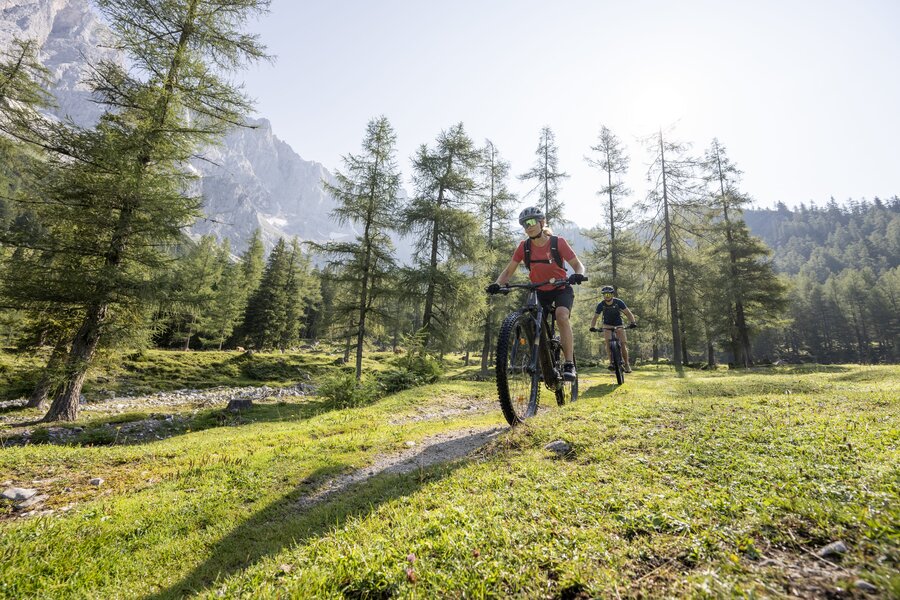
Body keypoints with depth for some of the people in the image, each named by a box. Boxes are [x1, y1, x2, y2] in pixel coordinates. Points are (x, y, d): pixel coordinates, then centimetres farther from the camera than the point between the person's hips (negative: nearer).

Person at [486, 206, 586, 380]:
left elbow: (578, 264, -15)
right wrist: (497, 284, -27)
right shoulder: (523, 246, -10)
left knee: (561, 316, -31)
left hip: (561, 289, -3)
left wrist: (578, 275, -39)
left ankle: (569, 364, -26)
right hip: (539, 291, 4)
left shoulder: (558, 242, -16)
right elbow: (509, 270, -7)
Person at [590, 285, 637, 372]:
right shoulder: (601, 305, -18)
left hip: (618, 325, 0)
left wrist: (632, 322, -36)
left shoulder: (618, 302, -20)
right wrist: (593, 327, -34)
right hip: (607, 326, 0)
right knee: (608, 342, -24)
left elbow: (628, 313, -18)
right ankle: (611, 362, -18)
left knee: (623, 344, -12)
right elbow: (595, 317, -16)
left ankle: (626, 364, 4)